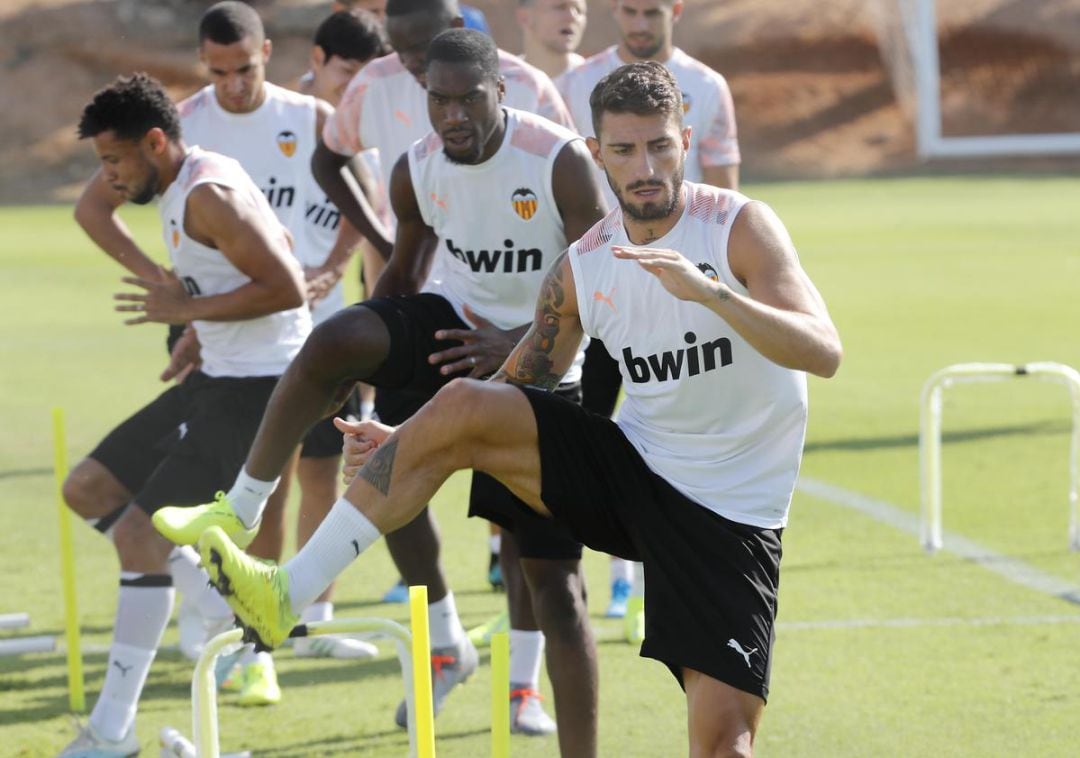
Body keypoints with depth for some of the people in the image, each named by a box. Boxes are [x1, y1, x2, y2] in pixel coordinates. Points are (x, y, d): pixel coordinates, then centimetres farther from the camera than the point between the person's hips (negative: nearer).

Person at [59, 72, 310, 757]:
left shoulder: (208, 196, -20)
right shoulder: (183, 188, 10)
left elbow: (287, 288, -27)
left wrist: (187, 309, -20)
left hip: (256, 388, -10)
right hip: (218, 375, 10)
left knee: (139, 534, -12)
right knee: (88, 490, 12)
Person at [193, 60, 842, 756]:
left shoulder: (741, 226, -12)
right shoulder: (582, 267, 2)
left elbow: (824, 353, -25)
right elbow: (519, 388, 13)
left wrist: (709, 290, -38)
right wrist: (407, 441, -1)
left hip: (730, 514, -4)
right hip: (634, 464, 4)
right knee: (462, 408, -16)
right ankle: (288, 595, -15)